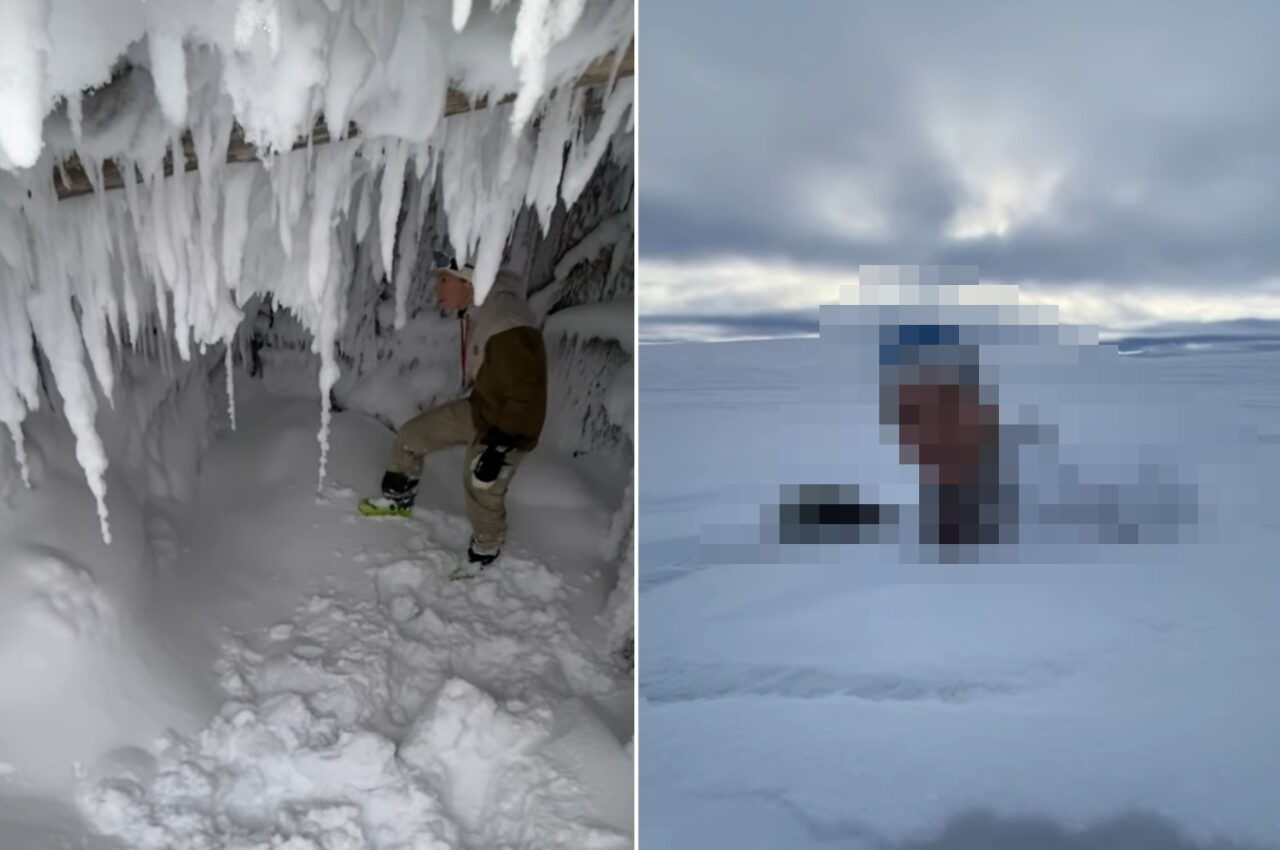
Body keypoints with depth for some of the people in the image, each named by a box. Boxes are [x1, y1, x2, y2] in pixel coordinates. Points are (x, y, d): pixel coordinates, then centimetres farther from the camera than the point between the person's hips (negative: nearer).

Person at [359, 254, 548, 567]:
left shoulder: (509, 328, -36)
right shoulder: (475, 311, -5)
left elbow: (526, 396, -30)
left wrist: (499, 448, -26)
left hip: (507, 427, -9)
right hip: (478, 408, 9)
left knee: (482, 494, 5)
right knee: (412, 435, 14)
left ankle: (483, 555, 33)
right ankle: (399, 498, 38)